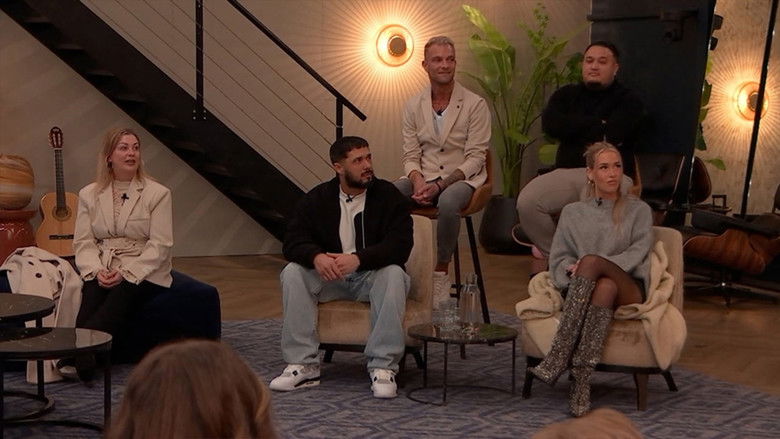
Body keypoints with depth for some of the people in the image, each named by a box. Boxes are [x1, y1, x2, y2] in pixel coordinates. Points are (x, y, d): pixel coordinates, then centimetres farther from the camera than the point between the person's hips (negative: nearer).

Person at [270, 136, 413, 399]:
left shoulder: (389, 196, -7)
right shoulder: (317, 199, 1)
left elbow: (400, 246, -19)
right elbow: (293, 241, -8)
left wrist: (359, 258, -36)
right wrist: (316, 256, -32)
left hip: (373, 274, -2)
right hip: (329, 276, 3)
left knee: (394, 275, -35)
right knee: (292, 273, -24)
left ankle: (383, 367, -32)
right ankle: (303, 366, -23)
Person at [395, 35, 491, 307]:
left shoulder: (475, 105, -4)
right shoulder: (413, 106, 8)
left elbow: (475, 158, -8)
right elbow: (411, 156, 6)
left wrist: (439, 185, -20)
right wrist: (418, 181, -17)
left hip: (462, 178, -3)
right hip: (423, 176, 4)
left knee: (448, 202, -39)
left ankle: (441, 272, -22)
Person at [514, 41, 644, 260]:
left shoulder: (628, 101, 9)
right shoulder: (567, 94, 21)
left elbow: (613, 135, -11)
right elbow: (550, 124, -1)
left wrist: (574, 127, 2)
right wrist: (597, 125, -2)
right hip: (566, 172, 3)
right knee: (526, 202, -24)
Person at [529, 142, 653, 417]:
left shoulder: (638, 210, 16)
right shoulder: (573, 213, 20)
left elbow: (638, 252, -1)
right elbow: (558, 259, 12)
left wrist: (587, 266, -15)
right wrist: (572, 268, -14)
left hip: (629, 290, -1)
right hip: (580, 292, 1)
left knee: (591, 261, -36)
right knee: (604, 287, -37)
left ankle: (557, 360, -46)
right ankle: (581, 382, -50)